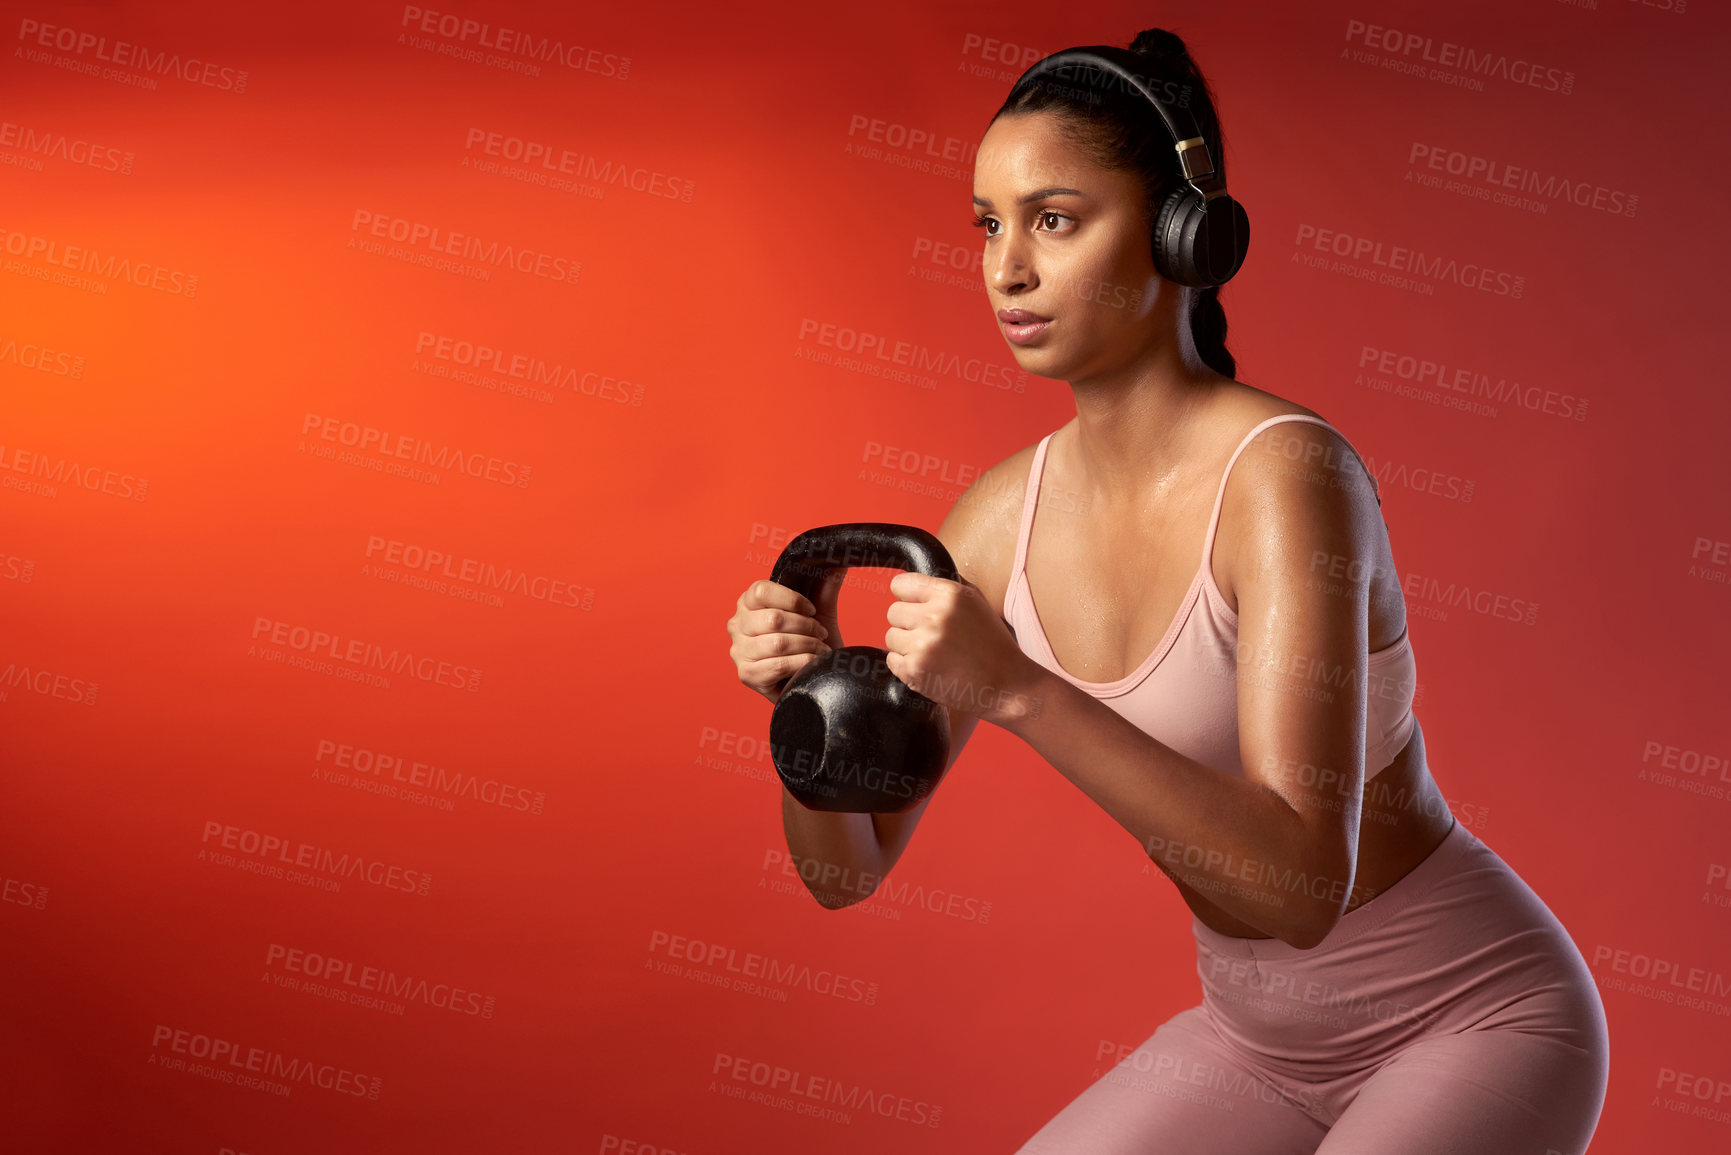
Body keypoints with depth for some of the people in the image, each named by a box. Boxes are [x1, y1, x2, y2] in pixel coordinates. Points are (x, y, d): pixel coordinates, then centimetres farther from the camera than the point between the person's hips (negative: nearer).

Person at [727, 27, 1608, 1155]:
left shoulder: (1285, 475, -25)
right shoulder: (1005, 513, -7)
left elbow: (1303, 883, -33)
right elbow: (850, 867, -3)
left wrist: (1019, 691, -39)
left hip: (1476, 1022, -6)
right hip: (1259, 1039, 6)